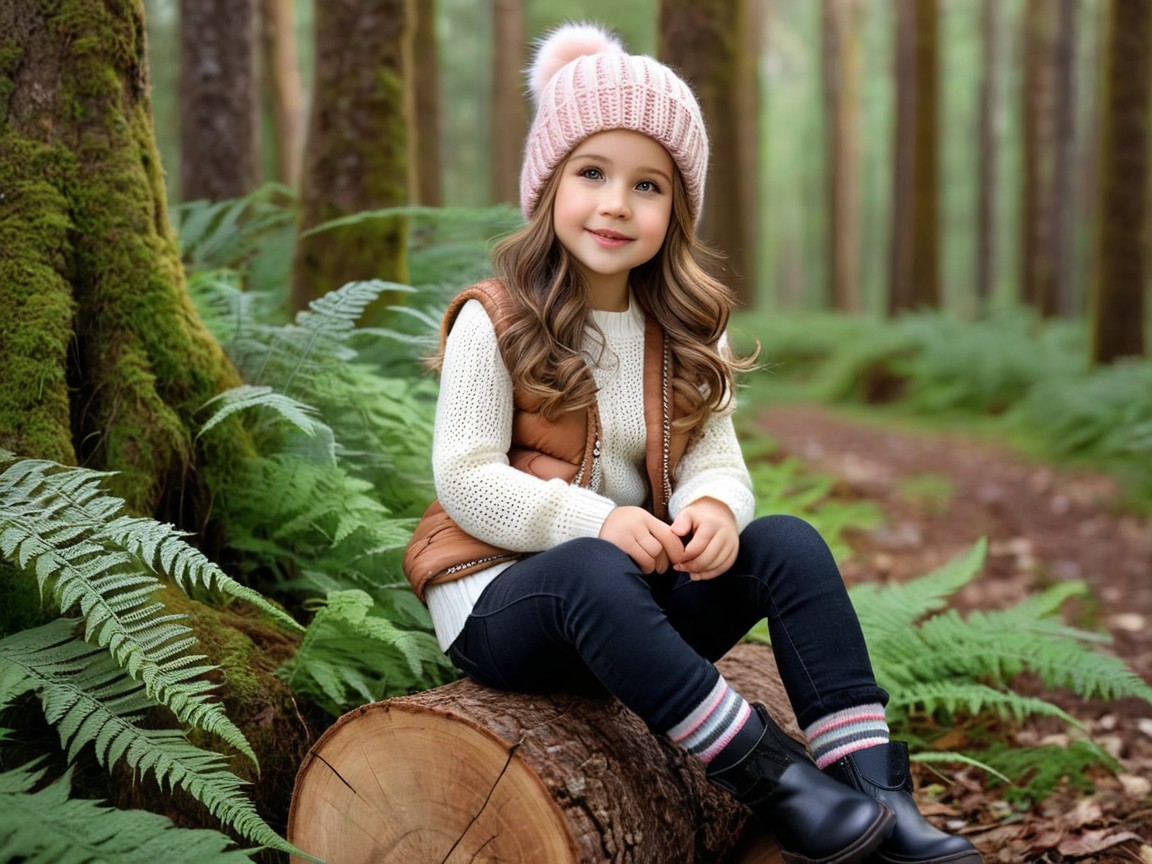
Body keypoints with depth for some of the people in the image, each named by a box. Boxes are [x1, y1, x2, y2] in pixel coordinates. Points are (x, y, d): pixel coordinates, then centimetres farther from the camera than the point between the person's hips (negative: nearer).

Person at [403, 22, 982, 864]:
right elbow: (465, 479, -14)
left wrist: (714, 506, -24)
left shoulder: (687, 332, 9)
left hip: (639, 595, 5)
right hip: (499, 596, -5)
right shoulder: (493, 323, -8)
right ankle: (774, 782, -37)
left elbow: (713, 453, 1)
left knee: (788, 543, -18)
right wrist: (596, 523, -27)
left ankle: (876, 792, -26)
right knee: (592, 572, -39)